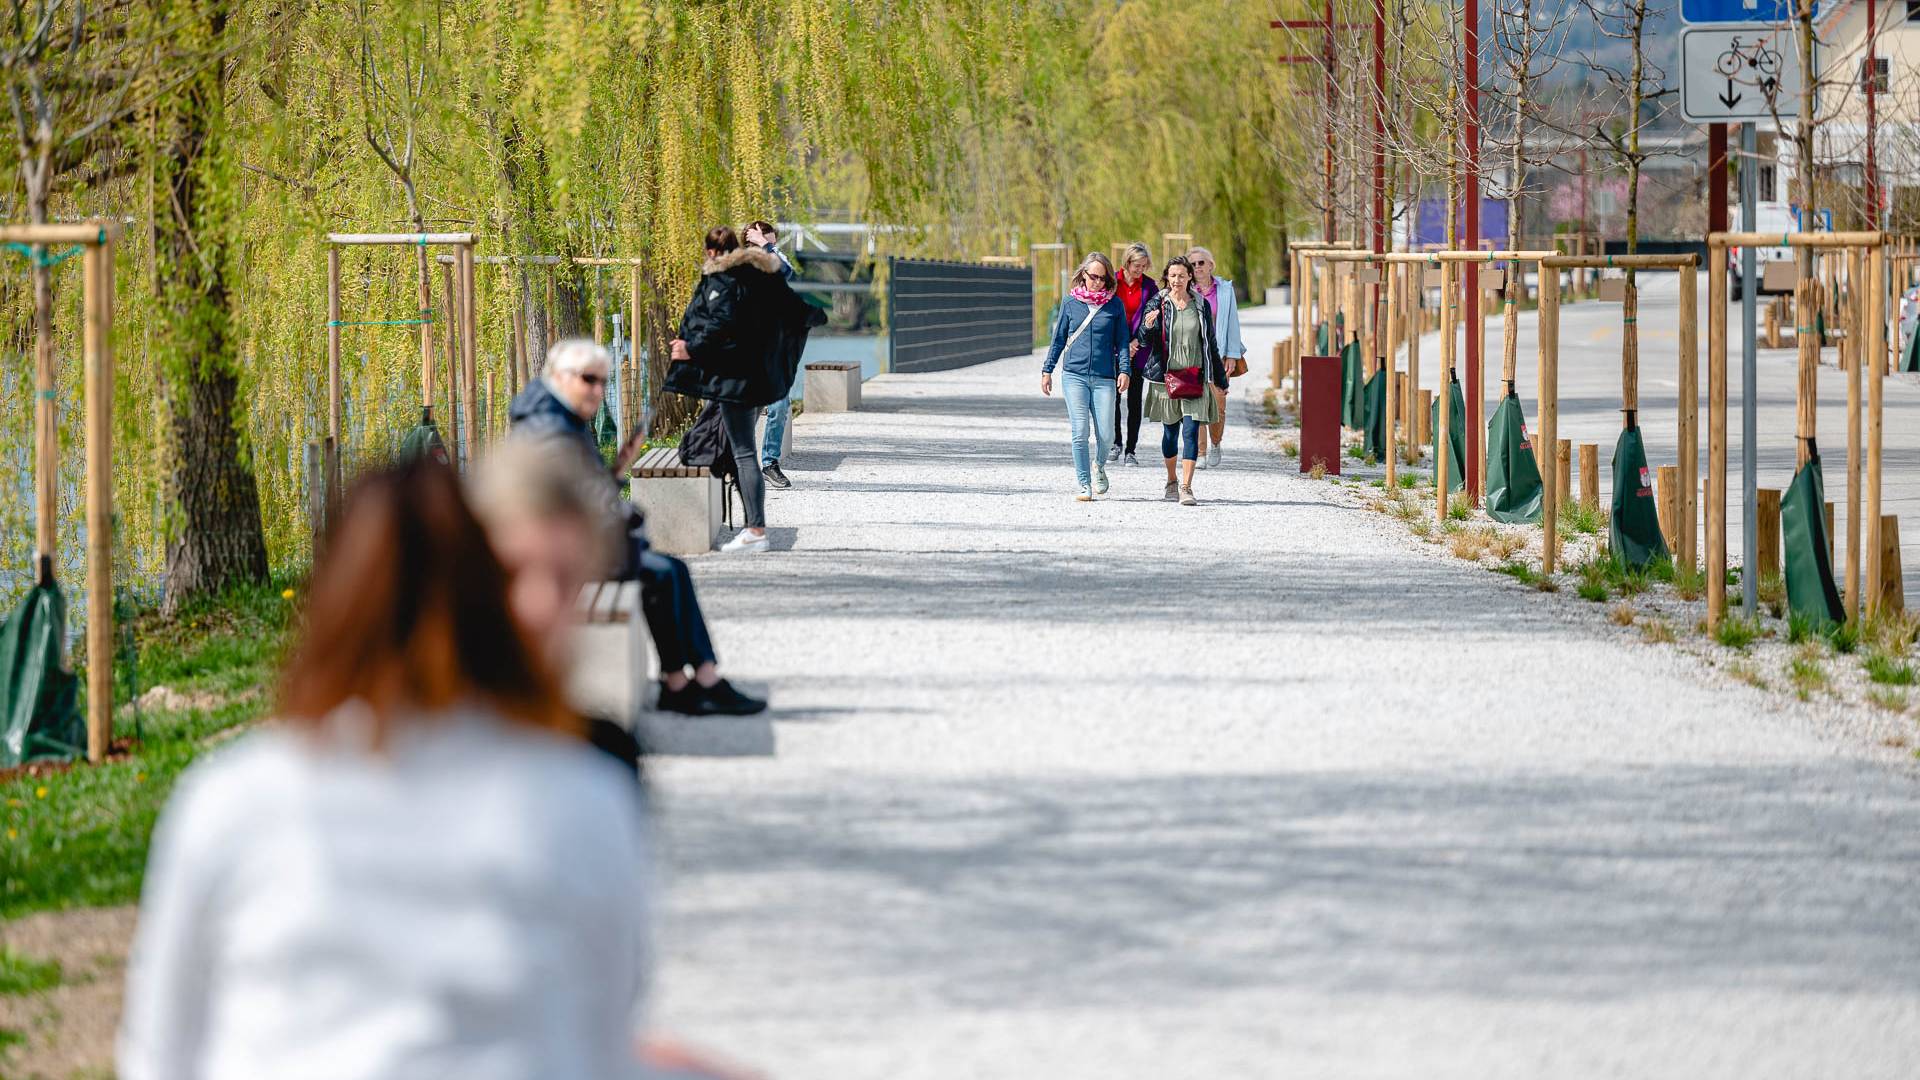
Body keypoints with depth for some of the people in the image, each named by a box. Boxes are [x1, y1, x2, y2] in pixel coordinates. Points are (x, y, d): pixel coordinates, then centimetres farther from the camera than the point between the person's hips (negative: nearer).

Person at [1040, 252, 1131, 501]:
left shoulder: (1114, 304, 6)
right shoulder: (1071, 303, 7)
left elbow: (1122, 341, 8)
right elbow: (1059, 339, 13)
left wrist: (1124, 370, -4)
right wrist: (1047, 370, 11)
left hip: (1104, 378, 0)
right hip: (1075, 376, 0)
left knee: (1105, 435, -4)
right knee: (1079, 432, -7)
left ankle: (1099, 466, 29)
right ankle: (1084, 485, 0)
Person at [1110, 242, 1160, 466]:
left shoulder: (1149, 286, 1)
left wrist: (1136, 342, -12)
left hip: (1137, 351, 0)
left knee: (1134, 401, 1)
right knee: (1113, 397, 0)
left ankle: (1130, 450, 6)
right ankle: (1116, 443, 18)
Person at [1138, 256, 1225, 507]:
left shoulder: (1201, 305, 5)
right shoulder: (1158, 304, 0)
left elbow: (1211, 343, 13)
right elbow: (1145, 341, -4)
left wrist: (1219, 377, 17)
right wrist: (1148, 327, -27)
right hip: (1166, 377, 0)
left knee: (1191, 431, -11)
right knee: (1170, 431, 11)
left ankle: (1186, 487, -14)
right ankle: (1171, 481, 30)